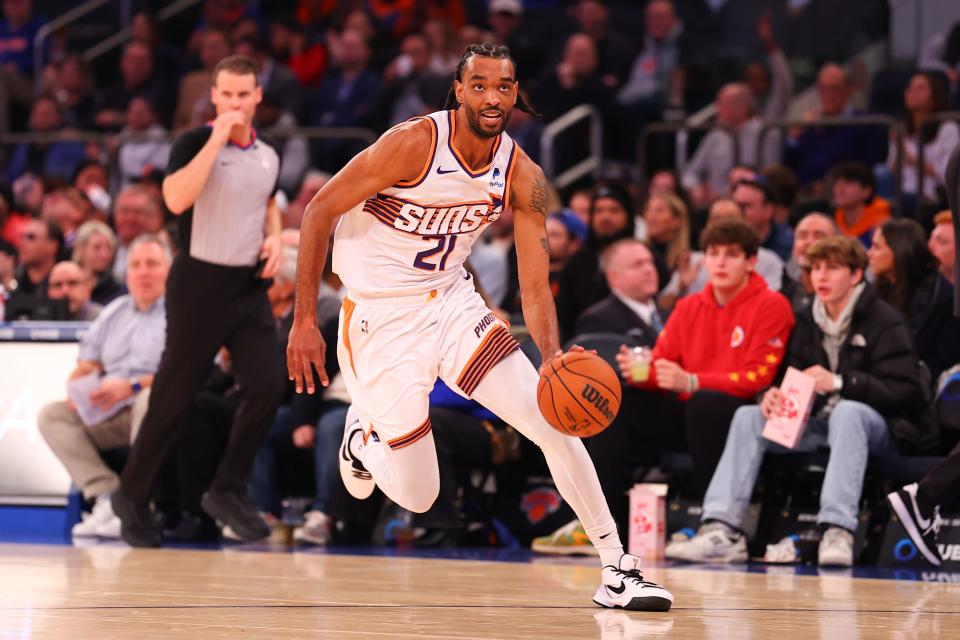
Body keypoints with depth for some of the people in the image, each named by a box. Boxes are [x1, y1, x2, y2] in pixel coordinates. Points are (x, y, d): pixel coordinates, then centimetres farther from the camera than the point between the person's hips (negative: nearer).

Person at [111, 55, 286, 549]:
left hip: (249, 285, 5)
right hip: (200, 282, -5)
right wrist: (217, 140, -24)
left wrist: (274, 238, 6)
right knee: (174, 395, 0)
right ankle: (133, 496, 15)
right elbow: (176, 199, -27)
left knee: (268, 385, -9)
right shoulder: (194, 143, -9)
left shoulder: (268, 156, 9)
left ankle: (228, 490, 4)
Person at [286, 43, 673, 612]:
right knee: (417, 497, -1)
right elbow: (321, 211, -15)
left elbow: (535, 287, -4)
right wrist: (304, 321, -18)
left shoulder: (524, 178, -6)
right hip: (381, 318, -4)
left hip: (453, 303, 4)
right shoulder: (414, 144, -22)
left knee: (558, 421, -10)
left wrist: (554, 360, -24)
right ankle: (365, 435, 34)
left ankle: (617, 570, 0)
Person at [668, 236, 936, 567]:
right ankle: (722, 530, -26)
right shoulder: (807, 321, 12)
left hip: (875, 427, -6)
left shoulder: (884, 321, -7)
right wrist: (775, 395, -11)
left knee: (846, 411, -39)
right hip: (815, 423, 6)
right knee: (747, 416, -12)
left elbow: (904, 393, -15)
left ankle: (838, 531, -50)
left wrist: (839, 382, -25)